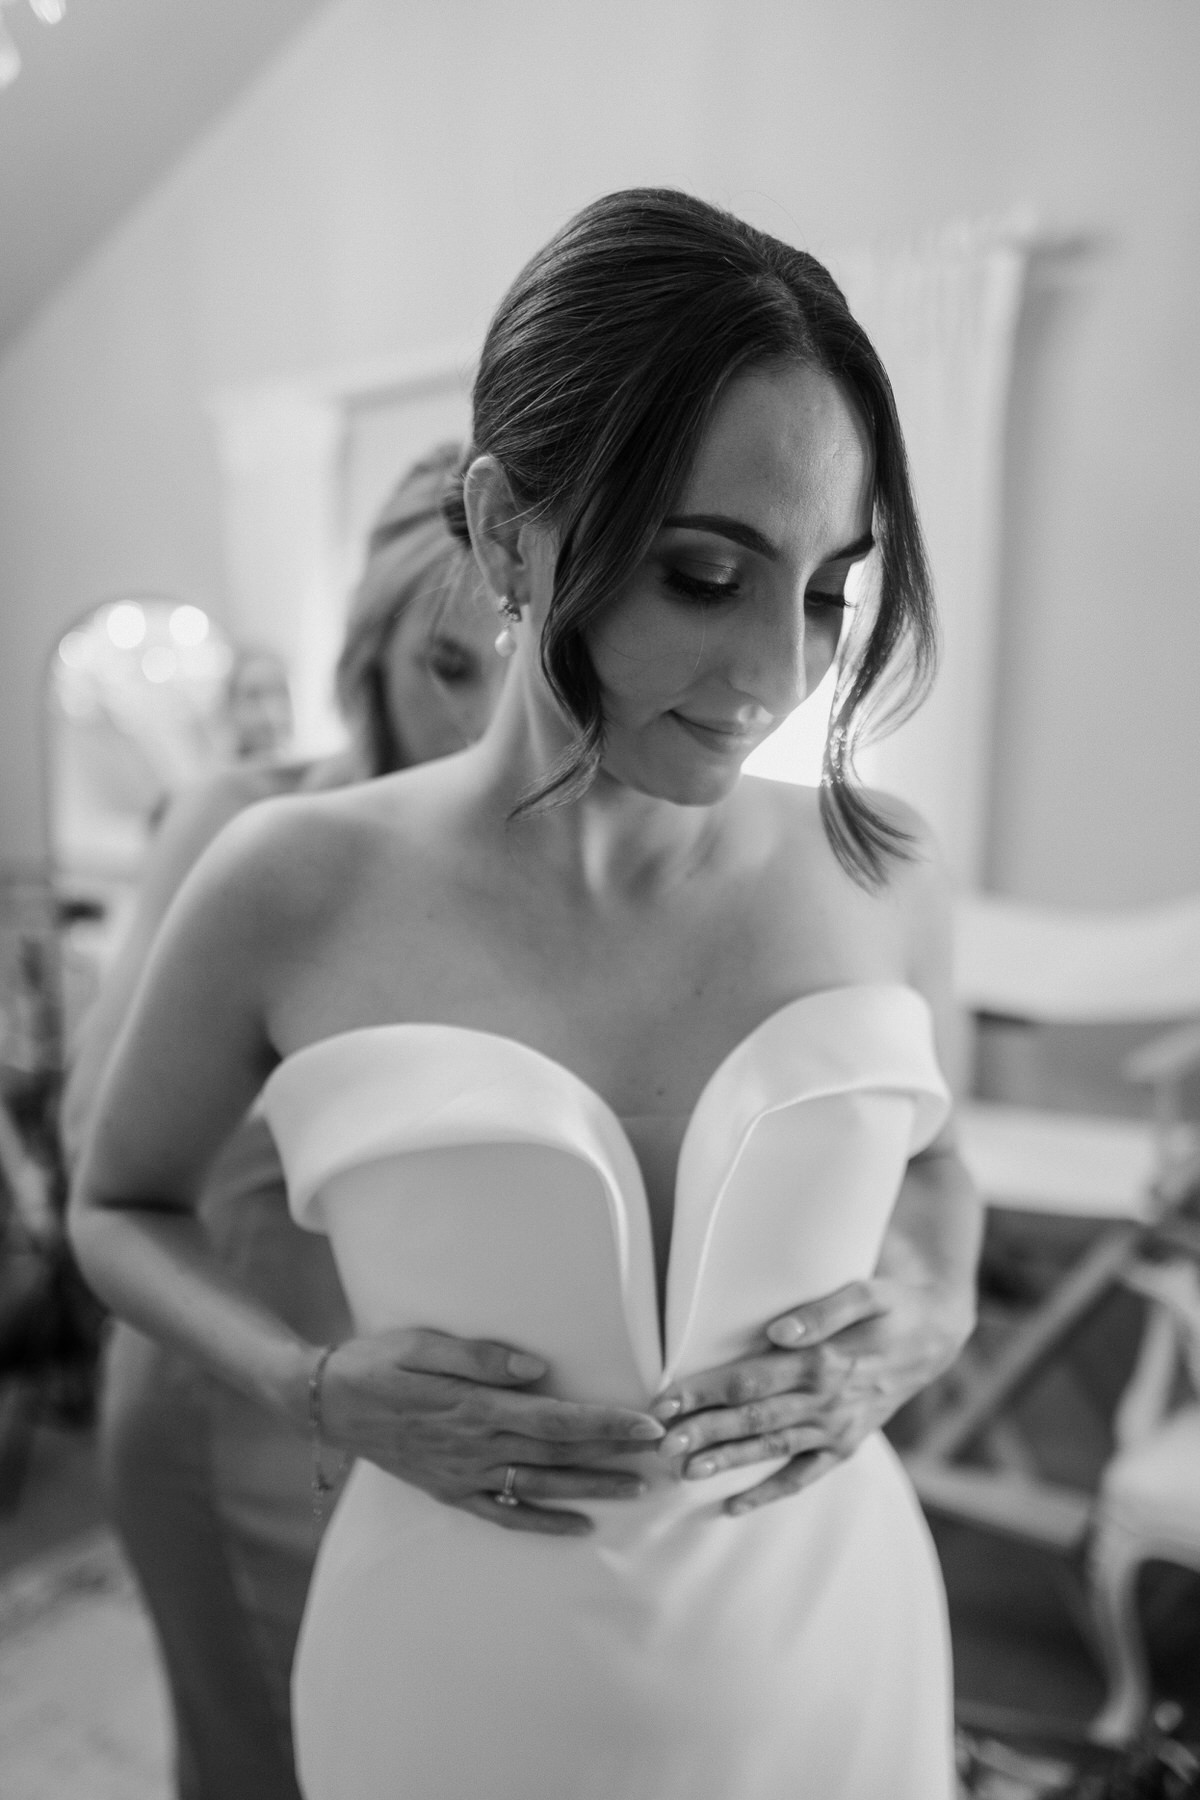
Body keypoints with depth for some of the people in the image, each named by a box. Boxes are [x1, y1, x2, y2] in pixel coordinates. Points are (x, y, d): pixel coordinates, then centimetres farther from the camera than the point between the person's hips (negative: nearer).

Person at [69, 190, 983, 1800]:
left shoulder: (876, 871, -10)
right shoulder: (297, 892, -16)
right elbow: (119, 1205, 2)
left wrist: (931, 1309, -11)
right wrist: (320, 1390, -15)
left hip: (834, 1667, 2)